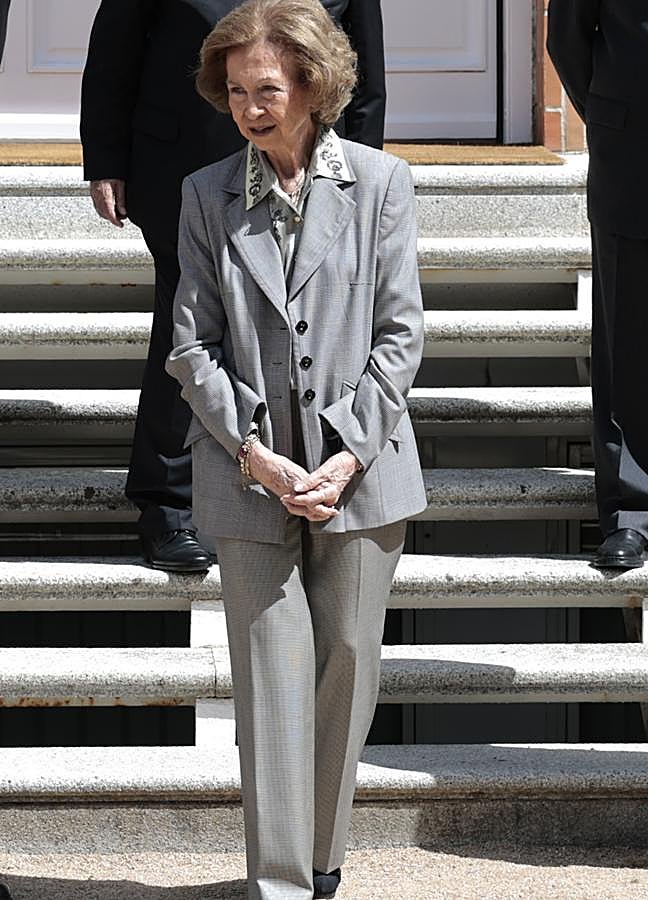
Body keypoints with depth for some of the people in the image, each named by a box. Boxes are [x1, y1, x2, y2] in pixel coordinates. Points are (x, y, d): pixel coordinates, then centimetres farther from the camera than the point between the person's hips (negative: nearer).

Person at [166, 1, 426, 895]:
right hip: (251, 476, 0)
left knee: (347, 661, 8)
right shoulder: (207, 194, 4)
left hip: (360, 471, 0)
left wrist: (350, 455, -9)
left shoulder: (381, 182, 1)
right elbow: (192, 344, 1)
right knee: (272, 676, -3)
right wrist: (253, 452, -10)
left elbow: (401, 332, -1)